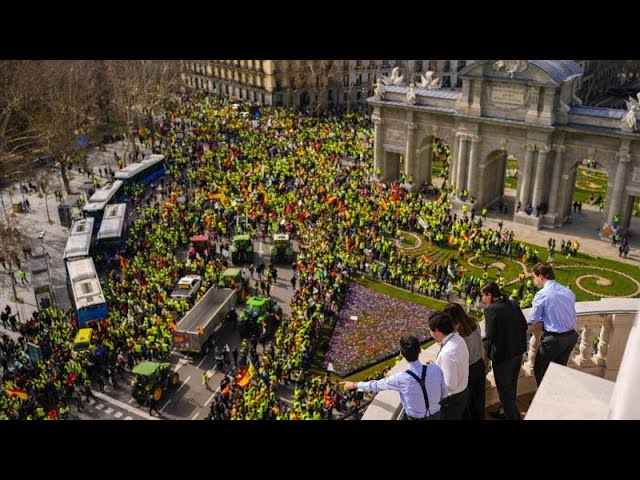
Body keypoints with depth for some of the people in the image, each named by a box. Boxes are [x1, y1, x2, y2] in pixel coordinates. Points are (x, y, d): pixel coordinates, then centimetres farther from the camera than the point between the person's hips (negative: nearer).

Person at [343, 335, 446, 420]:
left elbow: (376, 385, -9)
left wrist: (354, 384, 7)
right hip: (435, 415, 3)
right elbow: (443, 394, -5)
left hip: (416, 418, -2)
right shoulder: (436, 370, -22)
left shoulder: (400, 379, -27)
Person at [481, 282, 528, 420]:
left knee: (504, 388, 9)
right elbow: (524, 325, 6)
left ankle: (512, 416, 16)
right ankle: (508, 411, 41)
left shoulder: (490, 310, -18)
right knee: (511, 384, 24)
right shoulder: (513, 304, 1)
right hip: (518, 351, 8)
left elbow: (490, 335, -21)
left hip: (503, 354, -7)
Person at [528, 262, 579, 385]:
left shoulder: (542, 294, -16)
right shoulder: (568, 291, 3)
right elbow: (568, 313, 13)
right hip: (571, 336, 7)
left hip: (554, 338, -7)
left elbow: (533, 319, -8)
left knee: (539, 369, 10)